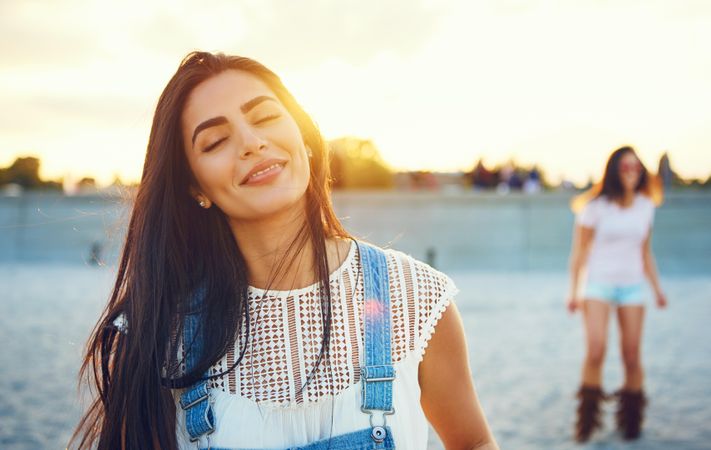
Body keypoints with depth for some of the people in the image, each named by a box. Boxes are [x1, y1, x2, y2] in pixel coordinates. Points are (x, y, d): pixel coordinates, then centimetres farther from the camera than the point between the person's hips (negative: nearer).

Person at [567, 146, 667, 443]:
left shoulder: (645, 207, 8)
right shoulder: (597, 207, -5)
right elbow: (579, 250, -2)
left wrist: (657, 288, 17)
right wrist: (573, 290, -6)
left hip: (632, 286, 4)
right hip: (598, 284, -3)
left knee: (632, 356, 0)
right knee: (595, 351, -17)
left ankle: (631, 419, 16)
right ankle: (587, 418, -2)